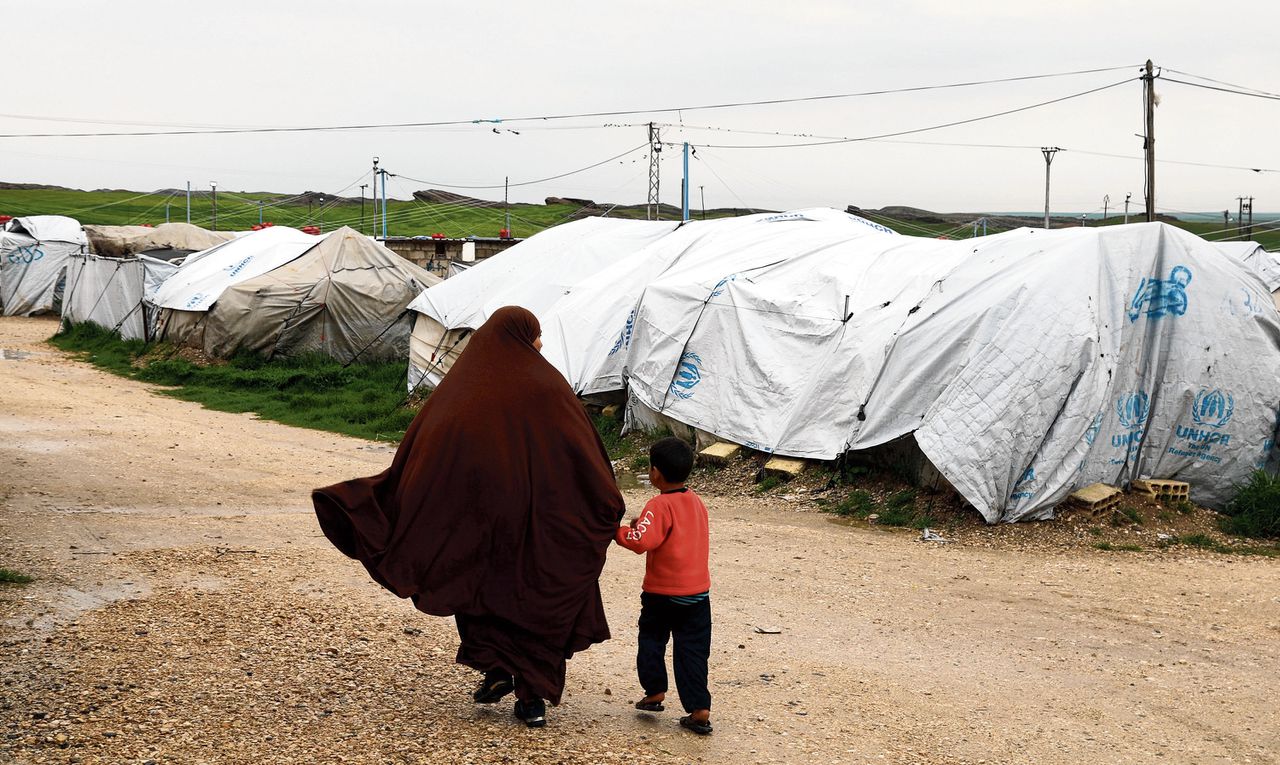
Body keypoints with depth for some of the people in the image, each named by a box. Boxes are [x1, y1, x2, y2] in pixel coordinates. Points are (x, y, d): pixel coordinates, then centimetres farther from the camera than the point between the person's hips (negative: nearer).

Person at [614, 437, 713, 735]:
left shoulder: (659, 506, -16)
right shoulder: (696, 501, 7)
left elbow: (641, 541, -27)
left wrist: (617, 530, -12)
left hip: (662, 592, -5)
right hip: (698, 590, 5)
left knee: (651, 640, 18)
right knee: (692, 649, 6)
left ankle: (654, 692, 22)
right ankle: (699, 710, 1)